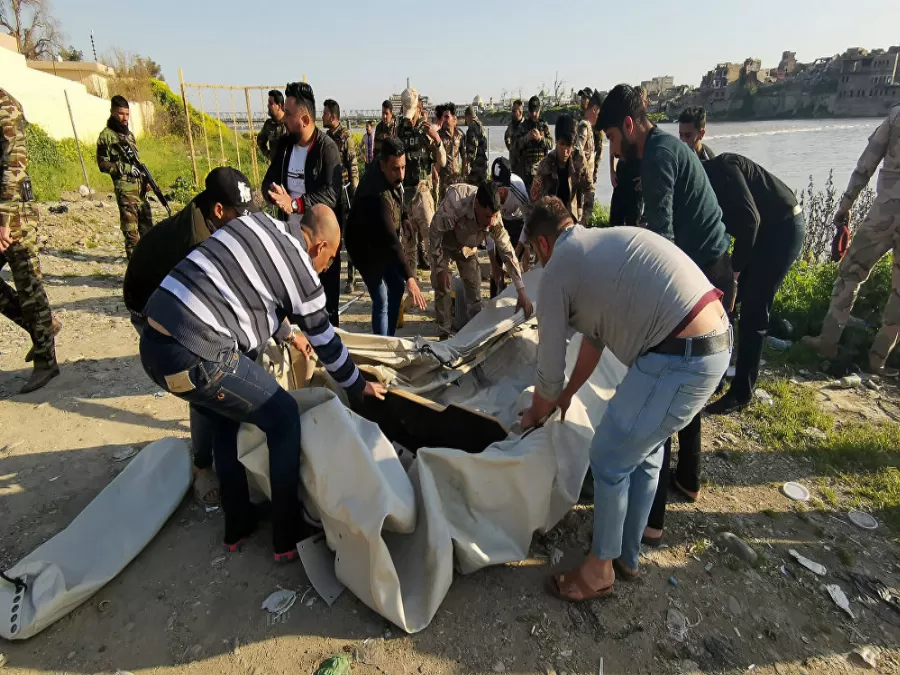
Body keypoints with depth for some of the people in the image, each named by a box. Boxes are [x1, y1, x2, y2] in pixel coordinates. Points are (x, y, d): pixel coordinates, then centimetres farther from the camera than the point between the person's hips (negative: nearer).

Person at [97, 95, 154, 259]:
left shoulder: (129, 134, 19)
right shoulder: (107, 135, -3)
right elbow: (103, 164, -7)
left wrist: (145, 179, 13)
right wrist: (126, 168, -14)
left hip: (139, 186, 7)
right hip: (124, 186, -7)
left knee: (146, 221, 10)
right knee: (130, 222, -6)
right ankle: (134, 255, -2)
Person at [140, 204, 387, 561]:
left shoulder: (257, 222, 16)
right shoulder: (300, 268, -4)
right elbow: (324, 341, 7)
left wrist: (287, 333, 43)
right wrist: (358, 386, 23)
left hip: (153, 342, 9)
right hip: (195, 357, -9)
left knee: (225, 421, 27)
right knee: (284, 417, 8)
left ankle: (237, 525, 39)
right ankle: (288, 535, 20)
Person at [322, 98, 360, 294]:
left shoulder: (346, 137, -10)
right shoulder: (327, 136, 12)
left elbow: (353, 168, -13)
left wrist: (354, 193, -16)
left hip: (344, 190, -8)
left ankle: (352, 278, 4)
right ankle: (332, 277, 22)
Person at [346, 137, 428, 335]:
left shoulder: (392, 178, -12)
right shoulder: (377, 195, -38)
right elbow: (390, 239, -45)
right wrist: (410, 277, -50)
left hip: (382, 239, 9)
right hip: (366, 246, -9)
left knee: (397, 286, 15)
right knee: (381, 300, -12)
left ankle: (390, 338, 28)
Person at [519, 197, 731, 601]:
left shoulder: (557, 270, -2)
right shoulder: (605, 244, 23)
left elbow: (549, 372, 2)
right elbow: (595, 335, 31)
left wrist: (535, 415, 24)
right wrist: (567, 394, 40)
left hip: (679, 359, -9)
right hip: (716, 341, 9)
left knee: (609, 459, 8)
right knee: (644, 452, 23)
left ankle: (600, 570, 29)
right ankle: (627, 556, 42)